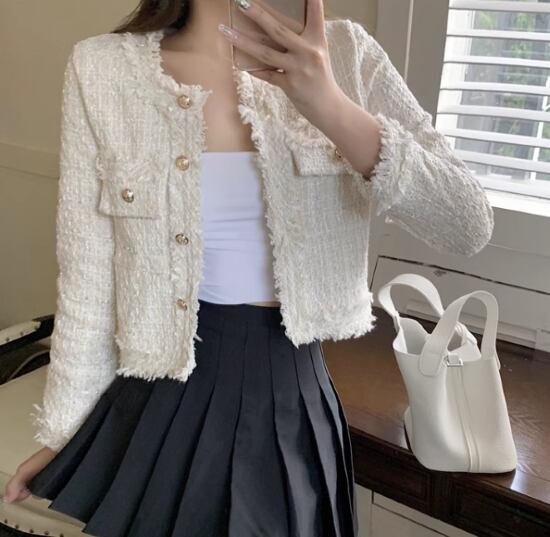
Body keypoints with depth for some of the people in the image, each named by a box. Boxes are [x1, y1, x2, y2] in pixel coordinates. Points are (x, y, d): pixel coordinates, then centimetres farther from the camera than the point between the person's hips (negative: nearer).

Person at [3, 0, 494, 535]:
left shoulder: (342, 53, -5)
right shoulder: (101, 67, -7)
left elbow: (469, 227, -13)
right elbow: (87, 278, -3)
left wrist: (331, 108, -26)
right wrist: (62, 431, 3)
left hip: (293, 400, 1)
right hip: (161, 406, 0)